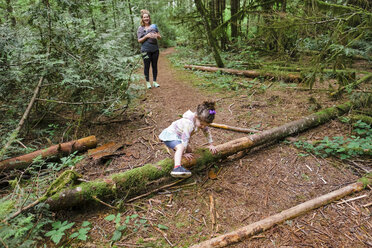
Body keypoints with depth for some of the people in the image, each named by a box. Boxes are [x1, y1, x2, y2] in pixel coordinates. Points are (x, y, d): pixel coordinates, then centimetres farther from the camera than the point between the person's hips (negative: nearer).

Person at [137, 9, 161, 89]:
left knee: (154, 65, 7)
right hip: (146, 50, -3)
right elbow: (139, 40, -1)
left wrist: (156, 35, -9)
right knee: (147, 66, 2)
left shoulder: (154, 26, 11)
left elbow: (160, 37, 14)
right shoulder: (140, 28, 3)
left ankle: (154, 81, 17)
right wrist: (146, 36, -15)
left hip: (155, 49, 3)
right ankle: (147, 82, 13)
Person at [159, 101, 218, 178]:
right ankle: (177, 168, -53)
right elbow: (185, 138, -28)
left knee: (189, 150, 19)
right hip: (170, 135, -9)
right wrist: (184, 153, -21)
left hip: (177, 136, 9)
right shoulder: (189, 123, -31)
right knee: (180, 147, -37)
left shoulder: (201, 121, -3)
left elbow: (207, 131, 12)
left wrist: (211, 145, 14)